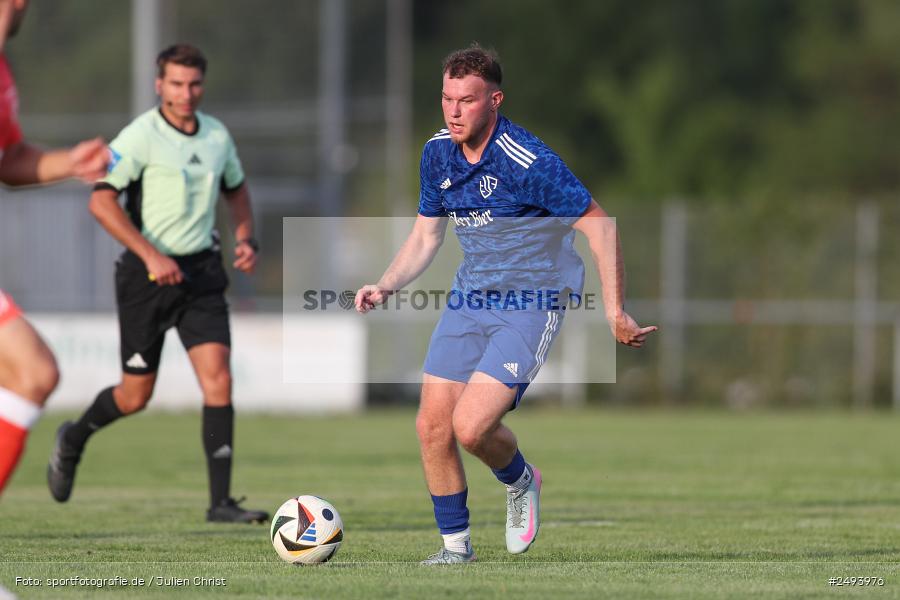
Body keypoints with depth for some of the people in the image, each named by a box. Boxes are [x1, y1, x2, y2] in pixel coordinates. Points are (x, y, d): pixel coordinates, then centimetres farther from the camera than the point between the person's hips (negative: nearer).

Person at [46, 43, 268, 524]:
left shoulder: (217, 136, 6)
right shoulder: (141, 136, -12)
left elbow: (236, 189, 25)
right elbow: (101, 200, -18)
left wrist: (245, 239, 8)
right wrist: (151, 254, -24)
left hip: (201, 271, 4)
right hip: (147, 274, -4)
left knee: (217, 377, -13)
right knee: (135, 396, 4)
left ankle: (220, 501, -12)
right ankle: (73, 439, 37)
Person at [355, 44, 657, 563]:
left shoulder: (529, 162, -22)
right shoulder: (438, 153, 1)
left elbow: (599, 225, -17)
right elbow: (426, 236, 14)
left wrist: (615, 312, -20)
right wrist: (385, 287, -3)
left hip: (532, 304, -7)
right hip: (470, 299, 7)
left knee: (471, 426, -18)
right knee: (432, 424, -1)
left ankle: (520, 482, 17)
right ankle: (456, 543, 17)